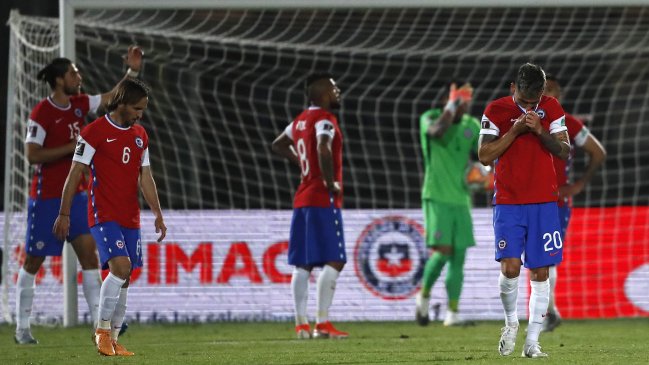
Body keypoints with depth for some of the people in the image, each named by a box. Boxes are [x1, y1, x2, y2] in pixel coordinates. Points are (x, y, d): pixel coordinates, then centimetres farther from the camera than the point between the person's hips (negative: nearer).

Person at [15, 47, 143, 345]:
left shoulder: (80, 104, 5)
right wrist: (72, 147, -20)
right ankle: (22, 328, 12)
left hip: (76, 195, 6)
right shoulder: (41, 113, -15)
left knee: (89, 253, -5)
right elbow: (32, 155, -20)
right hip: (46, 197, -6)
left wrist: (133, 71, 4)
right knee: (33, 261, 3)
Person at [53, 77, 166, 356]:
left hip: (130, 218, 7)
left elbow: (145, 178, 18)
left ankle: (113, 340, 11)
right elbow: (75, 174, -6)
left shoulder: (140, 135, 13)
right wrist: (64, 214, -8)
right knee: (121, 266, -22)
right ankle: (103, 329, -9)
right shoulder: (95, 132, -7)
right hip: (104, 215, -7)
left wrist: (158, 214, 11)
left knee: (124, 280, 4)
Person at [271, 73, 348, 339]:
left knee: (302, 264, 7)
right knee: (334, 261, -8)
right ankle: (322, 324, -13)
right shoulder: (324, 120, -12)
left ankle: (301, 324, 6)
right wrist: (330, 182, -21)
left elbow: (278, 145, 32)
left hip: (302, 200, 9)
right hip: (323, 200, -9)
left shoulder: (300, 121, 15)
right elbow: (323, 148, -32)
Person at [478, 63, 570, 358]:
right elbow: (485, 156, -6)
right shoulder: (496, 110, -3)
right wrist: (515, 131, -16)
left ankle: (532, 342, 4)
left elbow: (564, 151, -2)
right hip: (508, 202, -2)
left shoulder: (552, 109, 2)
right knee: (510, 268, -15)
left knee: (540, 273, -1)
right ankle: (511, 321, 12)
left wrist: (540, 131, -18)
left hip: (543, 203, 2)